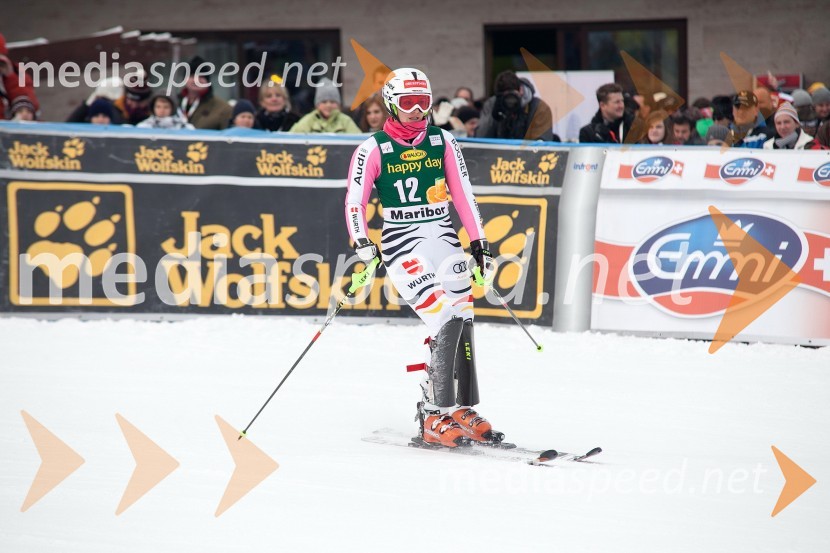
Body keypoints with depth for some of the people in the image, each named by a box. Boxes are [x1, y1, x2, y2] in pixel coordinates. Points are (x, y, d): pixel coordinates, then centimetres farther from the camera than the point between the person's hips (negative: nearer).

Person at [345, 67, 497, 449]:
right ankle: (435, 417, -16)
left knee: (463, 324, 0)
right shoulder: (373, 150, -2)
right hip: (403, 245, -5)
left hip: (445, 240, 5)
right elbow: (355, 201, -3)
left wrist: (479, 243, 11)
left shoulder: (443, 142, 9)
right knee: (447, 323, -18)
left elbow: (463, 195, 13)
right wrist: (362, 244, -17)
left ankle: (465, 412, 10)